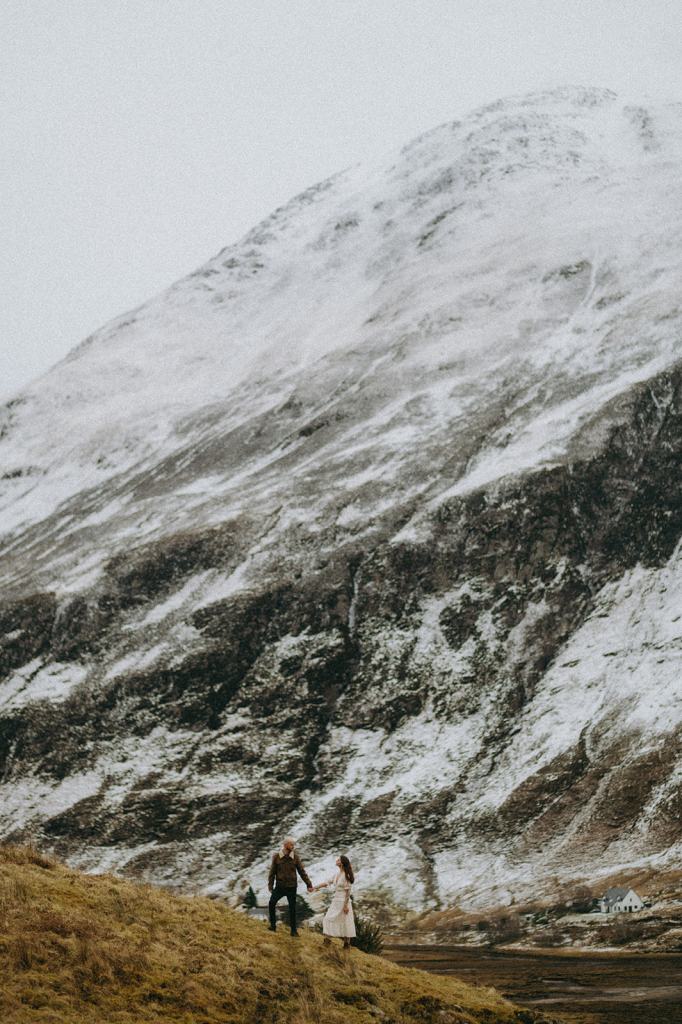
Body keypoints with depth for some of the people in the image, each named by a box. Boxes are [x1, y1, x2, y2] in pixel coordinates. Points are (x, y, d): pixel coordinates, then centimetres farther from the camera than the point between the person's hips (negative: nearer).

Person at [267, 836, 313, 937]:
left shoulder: (295, 857, -2)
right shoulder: (277, 857, -4)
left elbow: (302, 872, 2)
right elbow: (272, 872, 0)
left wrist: (309, 884, -1)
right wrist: (270, 885, -5)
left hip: (291, 887, 0)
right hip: (280, 886, 0)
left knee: (292, 909, 5)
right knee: (271, 904, -2)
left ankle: (293, 930, 13)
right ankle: (273, 926, 16)